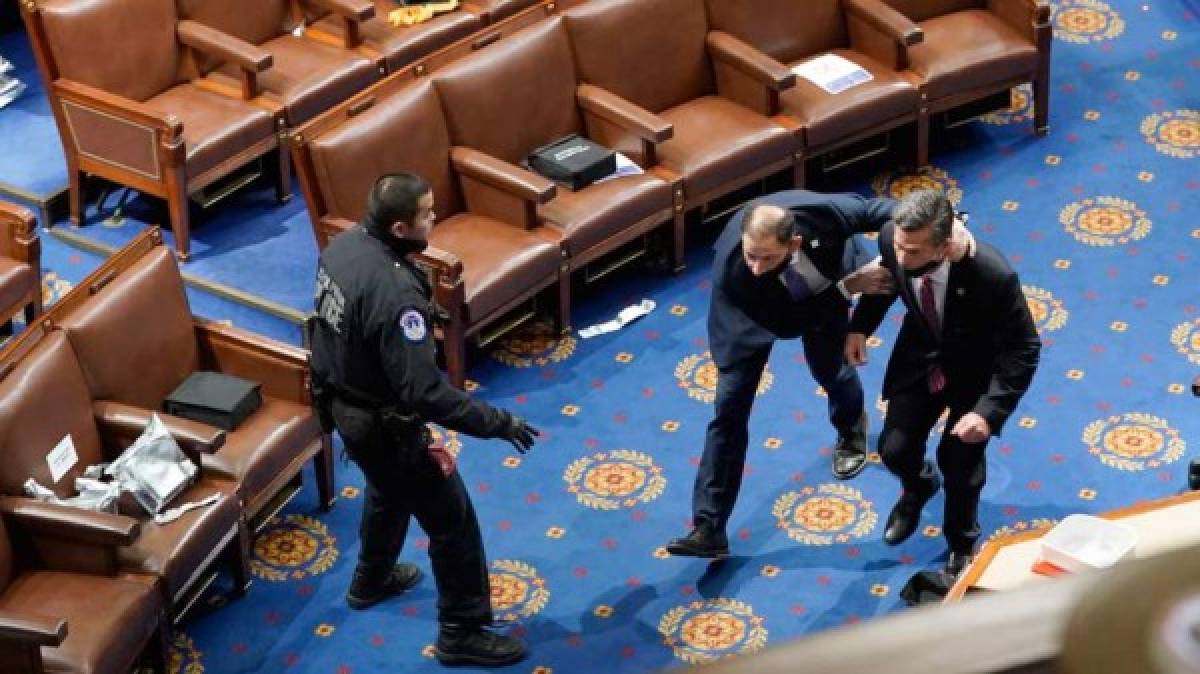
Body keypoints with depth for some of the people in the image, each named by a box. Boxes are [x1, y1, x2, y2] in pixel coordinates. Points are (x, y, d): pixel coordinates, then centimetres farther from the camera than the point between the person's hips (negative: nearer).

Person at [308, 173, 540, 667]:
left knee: (389, 492, 35)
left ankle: (371, 581, 57)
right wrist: (500, 424, -28)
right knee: (452, 520, 9)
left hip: (342, 403, 9)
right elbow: (425, 393, -35)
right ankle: (462, 633, 22)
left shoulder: (344, 244, -10)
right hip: (383, 425, -9)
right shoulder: (394, 295, -36)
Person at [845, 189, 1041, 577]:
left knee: (959, 460, 1)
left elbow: (1024, 348, -27)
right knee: (895, 449, 4)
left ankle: (962, 544, 35)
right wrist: (860, 326, -9)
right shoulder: (893, 240, -28)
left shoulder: (992, 275, -40)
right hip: (921, 354, 4)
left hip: (977, 367, -3)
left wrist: (989, 411, -34)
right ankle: (920, 486, 44)